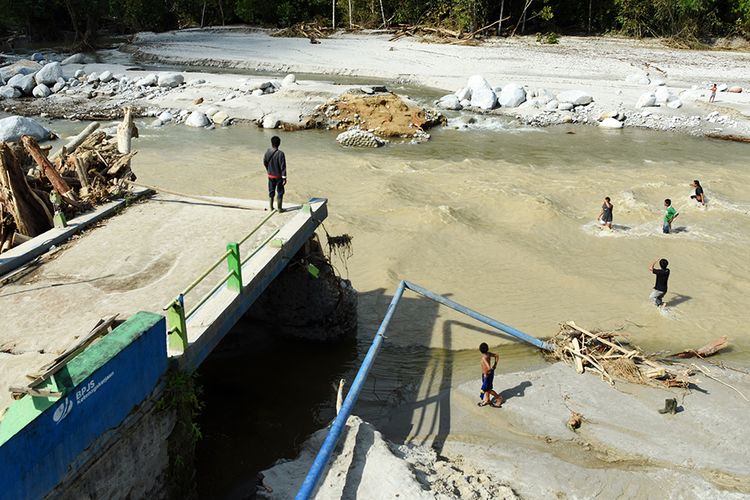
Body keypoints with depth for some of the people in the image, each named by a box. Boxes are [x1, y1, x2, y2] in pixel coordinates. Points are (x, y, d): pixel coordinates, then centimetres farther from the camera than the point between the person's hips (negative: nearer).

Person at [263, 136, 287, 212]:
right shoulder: (280, 153, -21)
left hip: (270, 175, 4)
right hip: (279, 176, -4)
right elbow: (283, 166, -20)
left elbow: (265, 163, 9)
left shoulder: (267, 152, -5)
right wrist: (284, 178, -15)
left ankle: (271, 207, 24)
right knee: (280, 192, 8)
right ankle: (279, 208, 13)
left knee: (271, 191, 17)